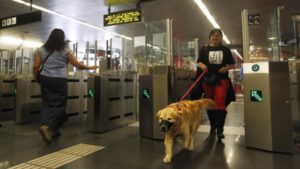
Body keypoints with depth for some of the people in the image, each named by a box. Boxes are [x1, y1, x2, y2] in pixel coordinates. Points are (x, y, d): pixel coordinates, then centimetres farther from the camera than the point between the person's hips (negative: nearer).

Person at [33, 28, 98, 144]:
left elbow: (36, 67, 3)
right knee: (59, 105, 4)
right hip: (60, 80, -3)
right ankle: (47, 126, -12)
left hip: (45, 79, 4)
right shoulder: (65, 50, -1)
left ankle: (52, 129, 14)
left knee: (47, 104, 12)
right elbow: (77, 65, -1)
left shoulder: (41, 50, 8)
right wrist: (90, 67, 12)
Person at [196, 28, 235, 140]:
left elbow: (232, 64, 10)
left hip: (222, 79, -1)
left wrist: (226, 68, -11)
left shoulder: (225, 49, 8)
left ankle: (220, 129, -10)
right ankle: (212, 127, 23)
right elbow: (199, 62, 9)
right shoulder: (205, 49, 8)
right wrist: (202, 66, -14)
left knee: (220, 103, -12)